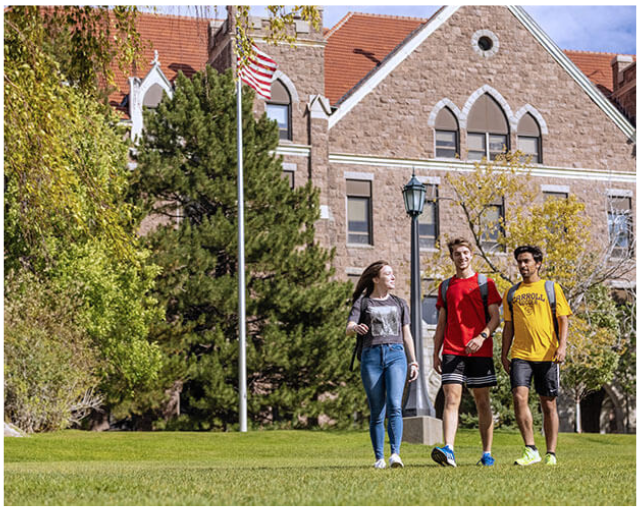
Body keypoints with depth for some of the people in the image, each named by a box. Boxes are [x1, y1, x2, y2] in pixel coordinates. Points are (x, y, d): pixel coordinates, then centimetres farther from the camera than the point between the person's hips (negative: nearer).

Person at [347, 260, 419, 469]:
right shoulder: (362, 303, 10)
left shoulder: (399, 304, 19)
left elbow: (407, 336, 22)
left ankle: (395, 453, -24)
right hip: (371, 356, -1)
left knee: (394, 406, -18)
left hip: (396, 354, 1)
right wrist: (356, 328, -28)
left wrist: (413, 362, 15)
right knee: (376, 413, 1)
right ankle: (379, 457, 8)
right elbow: (349, 328, -4)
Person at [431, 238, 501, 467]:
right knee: (451, 399, -12)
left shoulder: (485, 283, 6)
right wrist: (435, 353, 11)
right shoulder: (445, 286, 15)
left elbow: (495, 318, 1)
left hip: (480, 352, -1)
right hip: (452, 352, 1)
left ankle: (487, 454, 9)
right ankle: (448, 450, -23)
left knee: (482, 402, 3)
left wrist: (481, 337, -17)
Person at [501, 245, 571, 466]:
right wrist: (504, 355, 11)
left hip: (547, 355, -2)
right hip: (520, 355, 2)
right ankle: (530, 450, -12)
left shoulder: (551, 288, 7)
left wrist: (562, 346, -10)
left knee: (548, 404, 2)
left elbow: (563, 320, 4)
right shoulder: (512, 293, 14)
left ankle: (551, 453, 10)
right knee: (519, 397, -16)